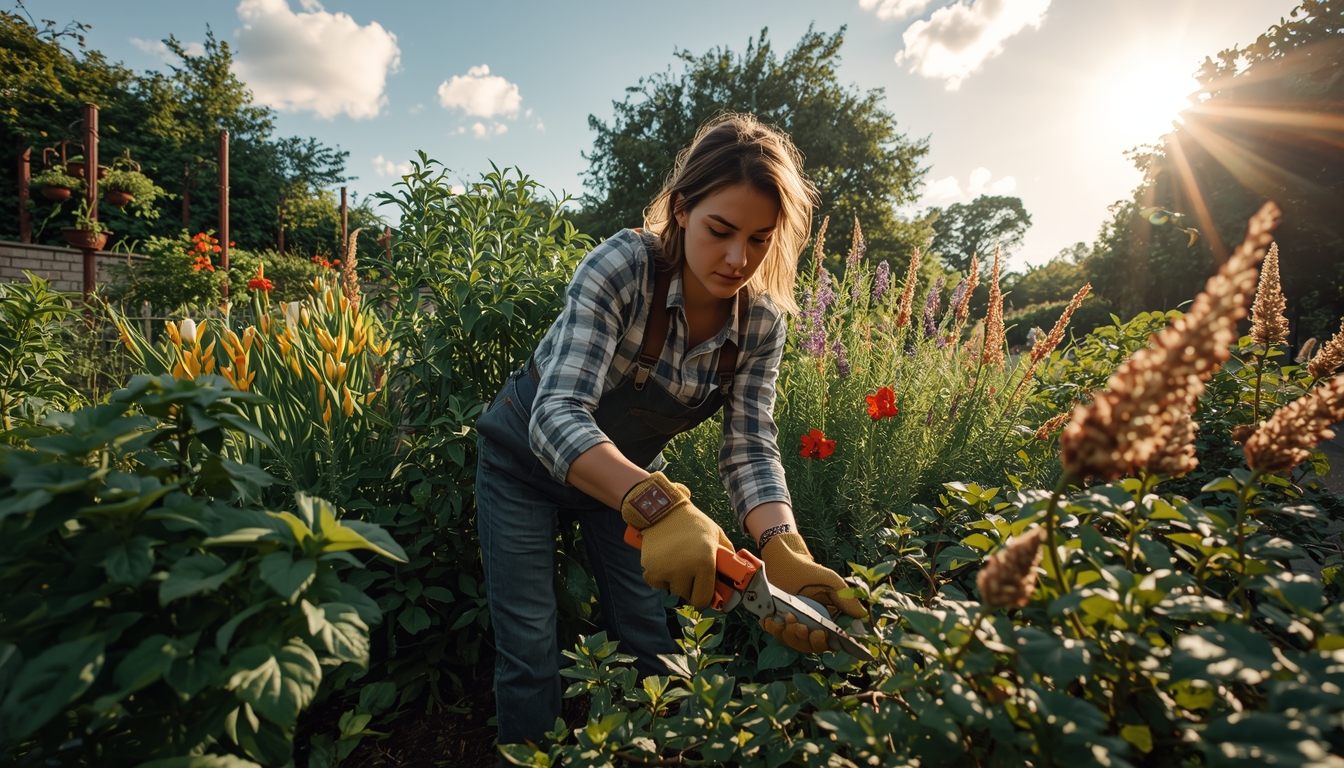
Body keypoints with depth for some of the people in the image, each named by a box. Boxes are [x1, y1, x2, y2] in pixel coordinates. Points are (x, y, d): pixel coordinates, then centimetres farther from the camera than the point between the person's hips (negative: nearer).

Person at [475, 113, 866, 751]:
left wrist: (784, 553, -38)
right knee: (531, 653, -1)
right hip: (527, 457, -3)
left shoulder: (763, 322, -16)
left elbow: (749, 448, -19)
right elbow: (557, 416, -40)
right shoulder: (623, 265, -32)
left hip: (627, 472, 4)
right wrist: (659, 505, -57)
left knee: (650, 644, 9)